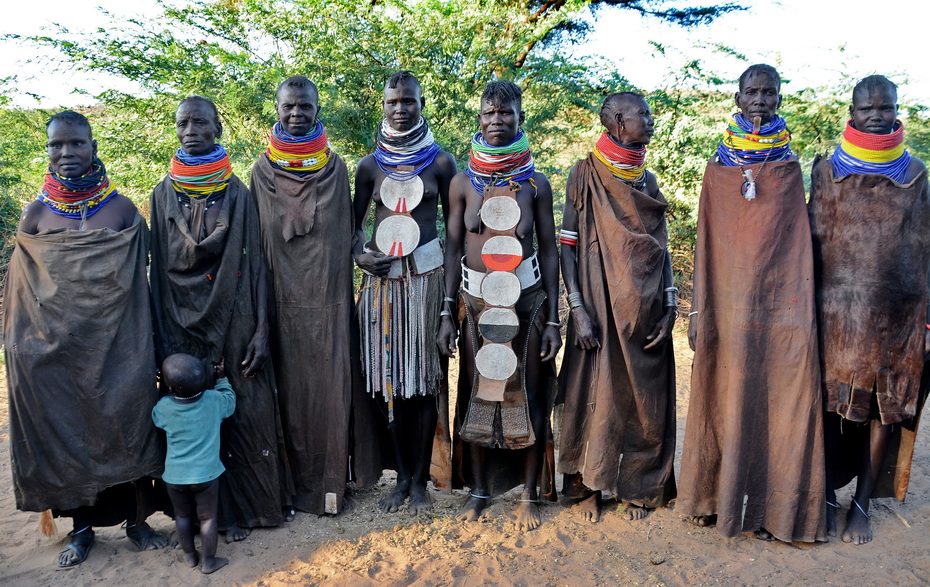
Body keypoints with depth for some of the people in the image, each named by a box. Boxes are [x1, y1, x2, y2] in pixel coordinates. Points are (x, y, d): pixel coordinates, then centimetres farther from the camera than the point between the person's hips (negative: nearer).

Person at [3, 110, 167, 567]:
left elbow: (141, 278, 2)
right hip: (56, 349, 1)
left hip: (117, 345, -1)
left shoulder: (122, 209, -1)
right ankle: (82, 527, 27)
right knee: (67, 432, 10)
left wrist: (145, 343, 0)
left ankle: (136, 520, 23)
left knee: (127, 426, 6)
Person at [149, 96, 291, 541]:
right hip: (185, 324, 1)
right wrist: (163, 339, 1)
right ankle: (214, 510, 19)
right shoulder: (164, 195, 6)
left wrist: (260, 332, -8)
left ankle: (247, 506, 20)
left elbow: (255, 264, -1)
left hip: (235, 321, -1)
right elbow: (159, 270, 6)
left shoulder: (237, 192, 1)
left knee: (246, 414, 2)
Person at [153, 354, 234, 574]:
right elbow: (230, 401, 10)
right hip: (206, 474, -1)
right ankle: (209, 561, 20)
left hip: (175, 475, 1)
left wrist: (171, 394, 20)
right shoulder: (214, 400, -13)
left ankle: (190, 556, 34)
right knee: (207, 517, 11)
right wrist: (222, 378, 20)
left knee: (183, 516, 20)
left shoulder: (163, 407, -12)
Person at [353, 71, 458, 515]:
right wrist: (360, 255, -5)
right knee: (387, 378, 3)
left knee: (424, 378, 0)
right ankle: (402, 476, 17)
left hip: (427, 276, -2)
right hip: (382, 279, 2)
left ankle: (420, 479, 12)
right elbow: (354, 223, 15)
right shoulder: (370, 166, 9)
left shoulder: (441, 162, 4)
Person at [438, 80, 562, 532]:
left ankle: (528, 493, 23)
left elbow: (549, 250, 2)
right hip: (477, 303, 1)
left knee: (527, 395, 6)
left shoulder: (536, 184, 0)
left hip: (527, 301, -1)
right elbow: (452, 249, 4)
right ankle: (479, 489, 26)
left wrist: (553, 319, -2)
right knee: (477, 393, 8)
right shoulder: (463, 183, 2)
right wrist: (446, 314, -1)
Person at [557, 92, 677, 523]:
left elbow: (662, 247, 11)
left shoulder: (647, 180, 11)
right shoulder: (584, 174, -2)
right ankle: (587, 487, 19)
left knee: (644, 395, 7)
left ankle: (638, 488, 22)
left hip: (645, 308, 4)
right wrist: (578, 309, -13)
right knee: (595, 391, 2)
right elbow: (567, 245, -5)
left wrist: (669, 307, 0)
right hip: (600, 304, -4)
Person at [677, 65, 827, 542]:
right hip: (727, 306, 0)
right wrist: (698, 311, 0)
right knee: (723, 395, 4)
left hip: (778, 306, 0)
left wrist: (803, 311, -2)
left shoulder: (789, 170, 7)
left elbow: (800, 244, 6)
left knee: (774, 397, 1)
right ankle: (716, 495, 18)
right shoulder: (717, 171, 7)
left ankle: (770, 505, 14)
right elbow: (705, 243, 6)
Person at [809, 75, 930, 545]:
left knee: (886, 407, 4)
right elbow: (814, 241, 4)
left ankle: (862, 503, 16)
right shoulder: (828, 170, 4)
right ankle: (828, 496, 17)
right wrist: (809, 308, -1)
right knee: (833, 403, 2)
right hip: (839, 309, -1)